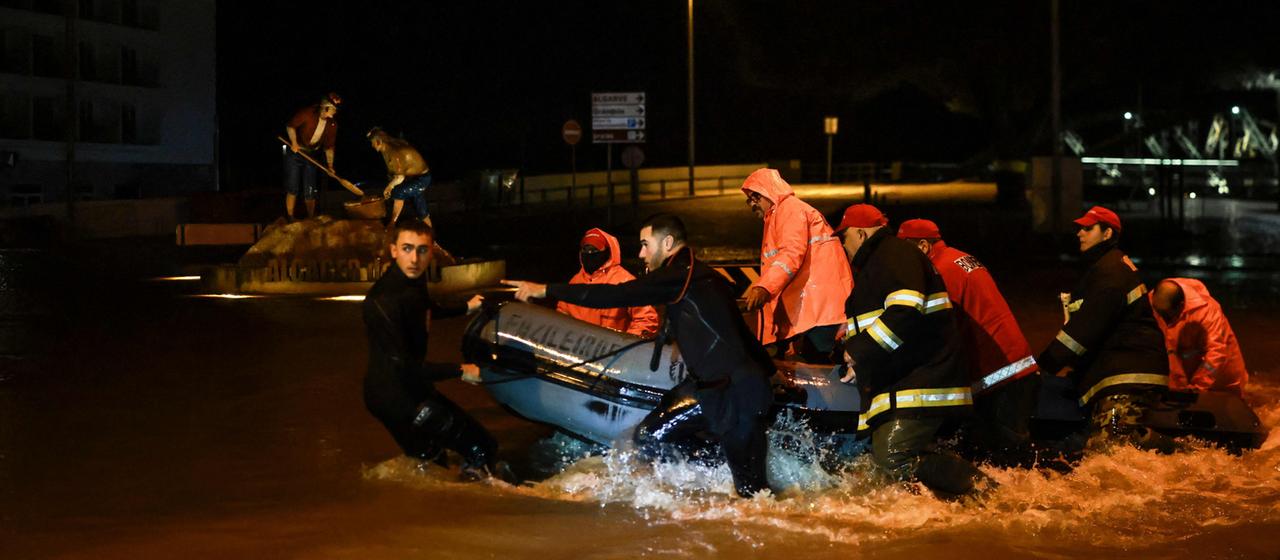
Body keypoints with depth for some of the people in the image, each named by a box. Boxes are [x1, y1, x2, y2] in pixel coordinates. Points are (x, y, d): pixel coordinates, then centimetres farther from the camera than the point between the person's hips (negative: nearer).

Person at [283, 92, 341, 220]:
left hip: (311, 155, 3)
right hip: (295, 152, -3)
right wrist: (294, 143, -20)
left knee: (309, 192, 5)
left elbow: (329, 147, 1)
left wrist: (330, 165, -6)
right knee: (292, 189, -4)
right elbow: (290, 126, -9)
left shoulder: (332, 124, -7)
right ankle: (290, 219, 2)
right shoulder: (306, 113, -21)